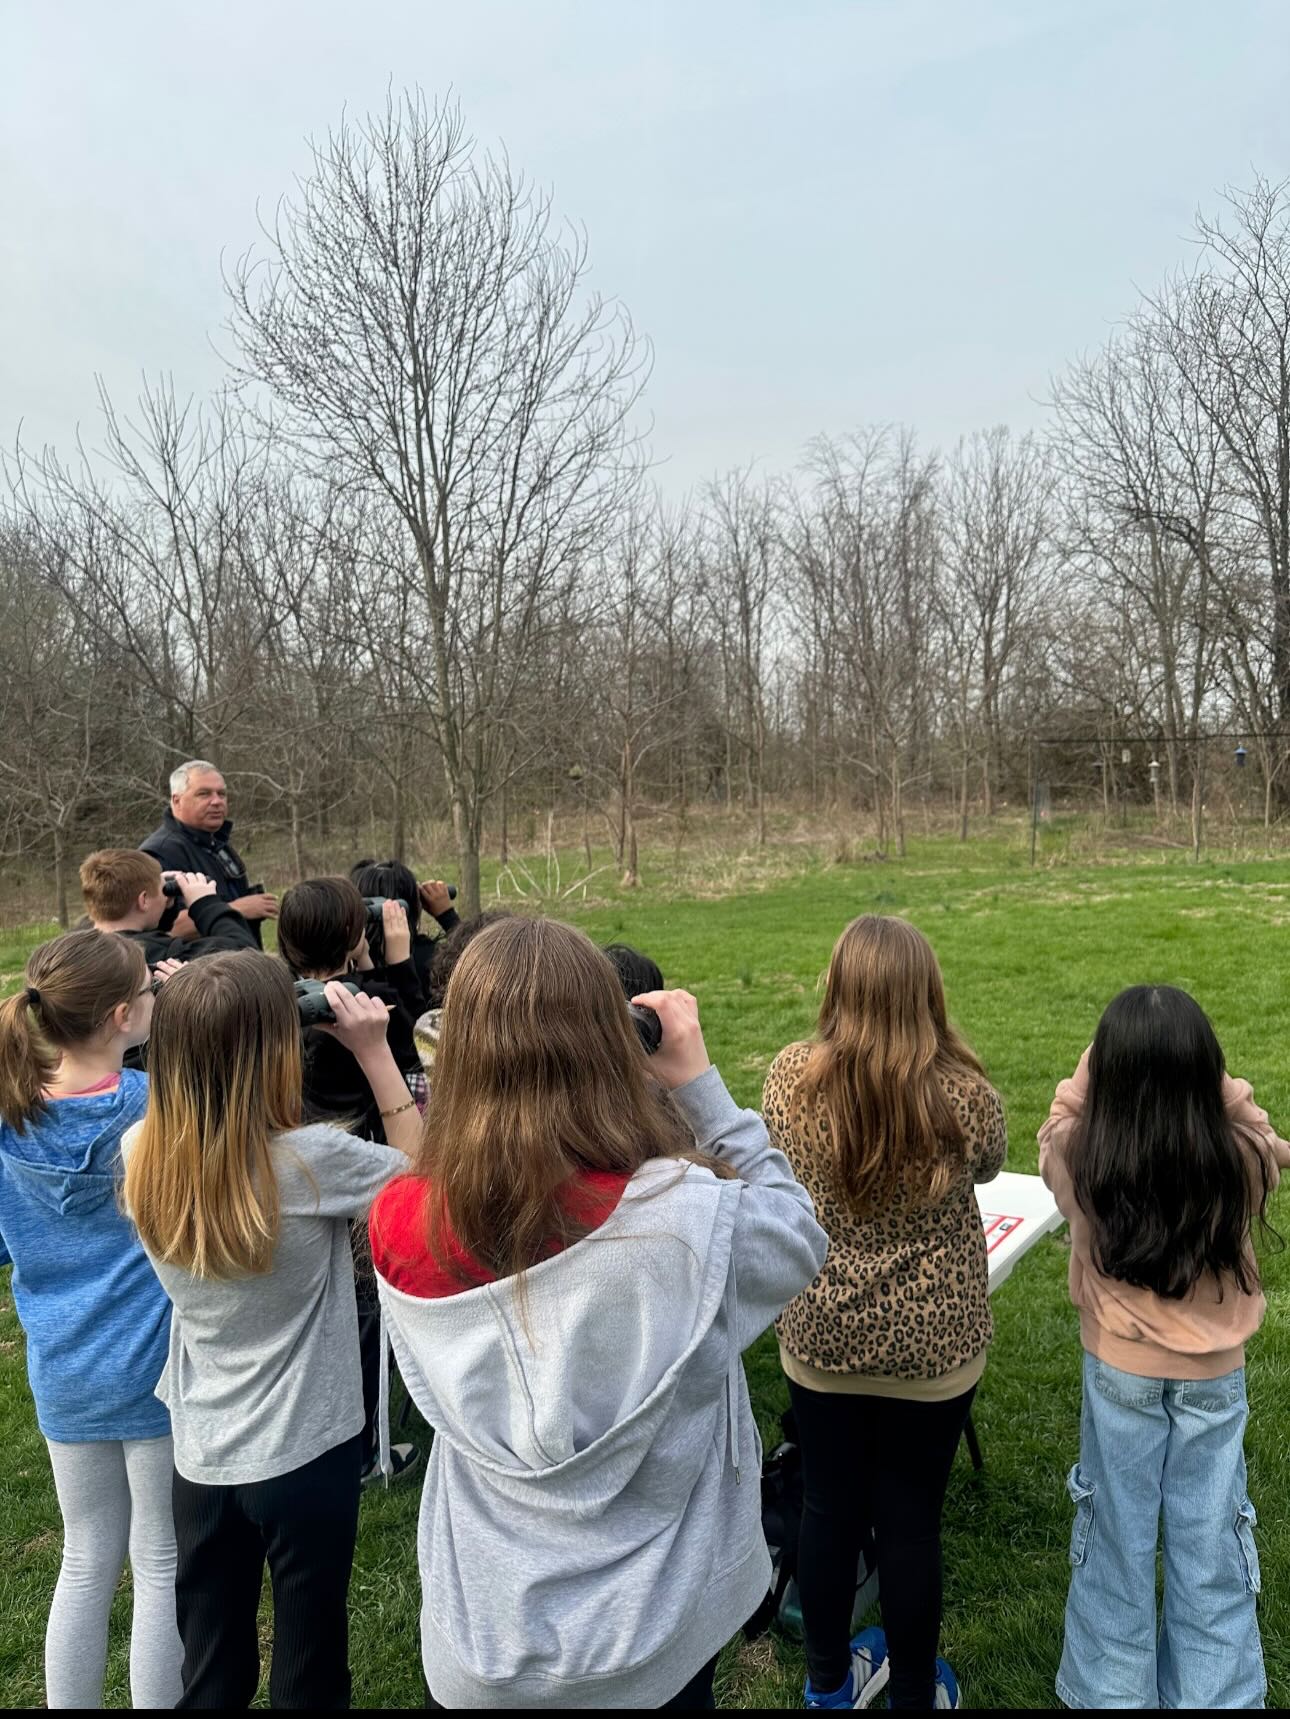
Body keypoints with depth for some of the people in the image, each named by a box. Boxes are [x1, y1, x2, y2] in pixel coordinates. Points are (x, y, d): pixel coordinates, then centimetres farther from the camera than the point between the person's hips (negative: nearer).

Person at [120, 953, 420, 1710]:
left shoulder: (143, 1158, -13)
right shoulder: (313, 1162, -28)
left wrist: (202, 1033, -1)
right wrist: (376, 1053, -14)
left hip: (200, 1458, 5)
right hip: (305, 1455, -4)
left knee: (210, 1673, 24)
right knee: (309, 1669, 19)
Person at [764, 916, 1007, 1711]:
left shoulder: (790, 1077, -17)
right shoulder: (963, 1093, -21)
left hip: (821, 1336, 2)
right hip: (932, 1343, -1)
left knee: (830, 1507, 20)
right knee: (911, 1521, 16)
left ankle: (829, 1681, 43)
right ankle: (913, 1693, 39)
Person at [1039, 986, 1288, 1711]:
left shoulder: (1081, 1160, -26)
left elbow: (1056, 1133, -1)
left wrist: (1098, 1068, -8)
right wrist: (1211, 1080, -8)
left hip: (1120, 1372, 0)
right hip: (1215, 1375, 0)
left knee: (1117, 1537, 18)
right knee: (1211, 1542, 19)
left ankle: (1113, 1689, 35)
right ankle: (1213, 1693, 34)